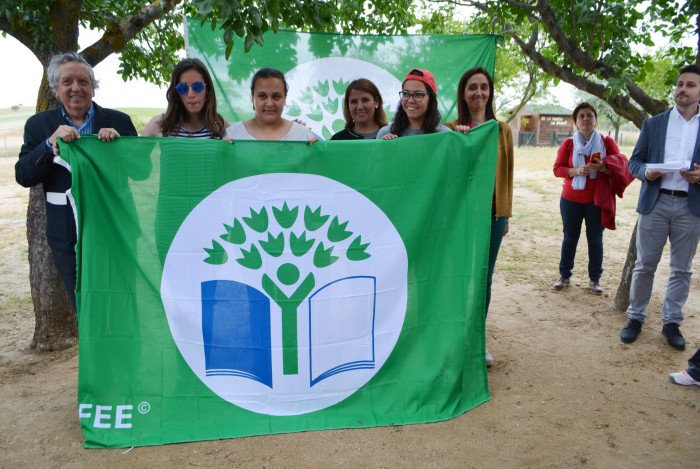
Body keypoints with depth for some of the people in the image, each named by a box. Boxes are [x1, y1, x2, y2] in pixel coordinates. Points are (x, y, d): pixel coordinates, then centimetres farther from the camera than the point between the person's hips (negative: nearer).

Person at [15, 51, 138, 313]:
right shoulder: (39, 125, 5)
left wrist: (118, 142, -17)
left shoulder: (118, 122, 1)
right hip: (69, 239, 1)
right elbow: (24, 177, -3)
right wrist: (50, 143, -17)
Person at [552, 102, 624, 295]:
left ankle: (594, 279, 14)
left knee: (595, 239, 4)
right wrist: (576, 171, -21)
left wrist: (603, 168, -22)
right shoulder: (568, 143, 0)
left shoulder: (607, 141, -1)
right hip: (571, 199, 1)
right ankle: (564, 275, 19)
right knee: (570, 237, 8)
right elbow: (557, 169, -3)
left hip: (597, 200, 0)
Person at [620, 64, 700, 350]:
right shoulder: (653, 124, 7)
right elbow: (634, 162, 7)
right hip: (655, 203, 0)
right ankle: (635, 317, 18)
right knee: (644, 265, 6)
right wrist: (646, 171, -14)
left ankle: (672, 322, 20)